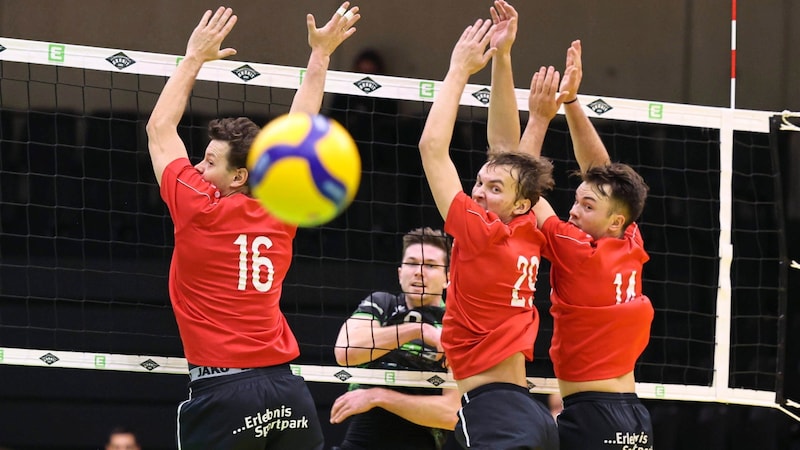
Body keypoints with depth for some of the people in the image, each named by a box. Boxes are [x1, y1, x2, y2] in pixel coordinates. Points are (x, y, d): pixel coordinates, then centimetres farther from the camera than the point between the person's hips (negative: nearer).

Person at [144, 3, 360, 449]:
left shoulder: (198, 209, -3)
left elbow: (160, 128, 9)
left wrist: (195, 58, 17)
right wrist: (320, 53, 30)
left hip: (223, 389, -5)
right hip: (287, 389, 5)